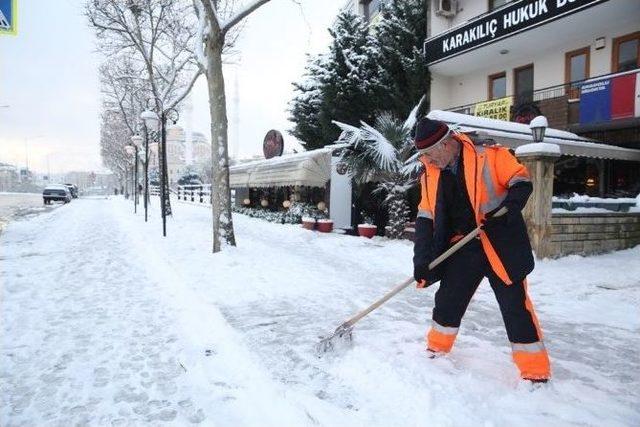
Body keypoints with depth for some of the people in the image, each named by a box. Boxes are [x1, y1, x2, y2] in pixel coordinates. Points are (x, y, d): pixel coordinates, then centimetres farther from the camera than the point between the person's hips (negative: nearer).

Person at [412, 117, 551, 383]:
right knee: (447, 301, 11)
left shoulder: (489, 156, -11)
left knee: (516, 307, -1)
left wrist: (508, 208, -24)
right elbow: (426, 219, 2)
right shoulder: (431, 175, 3)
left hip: (500, 245, -4)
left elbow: (522, 181, -5)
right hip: (462, 249, 5)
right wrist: (422, 261, -3)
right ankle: (437, 349, 34)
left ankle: (536, 372, 13)